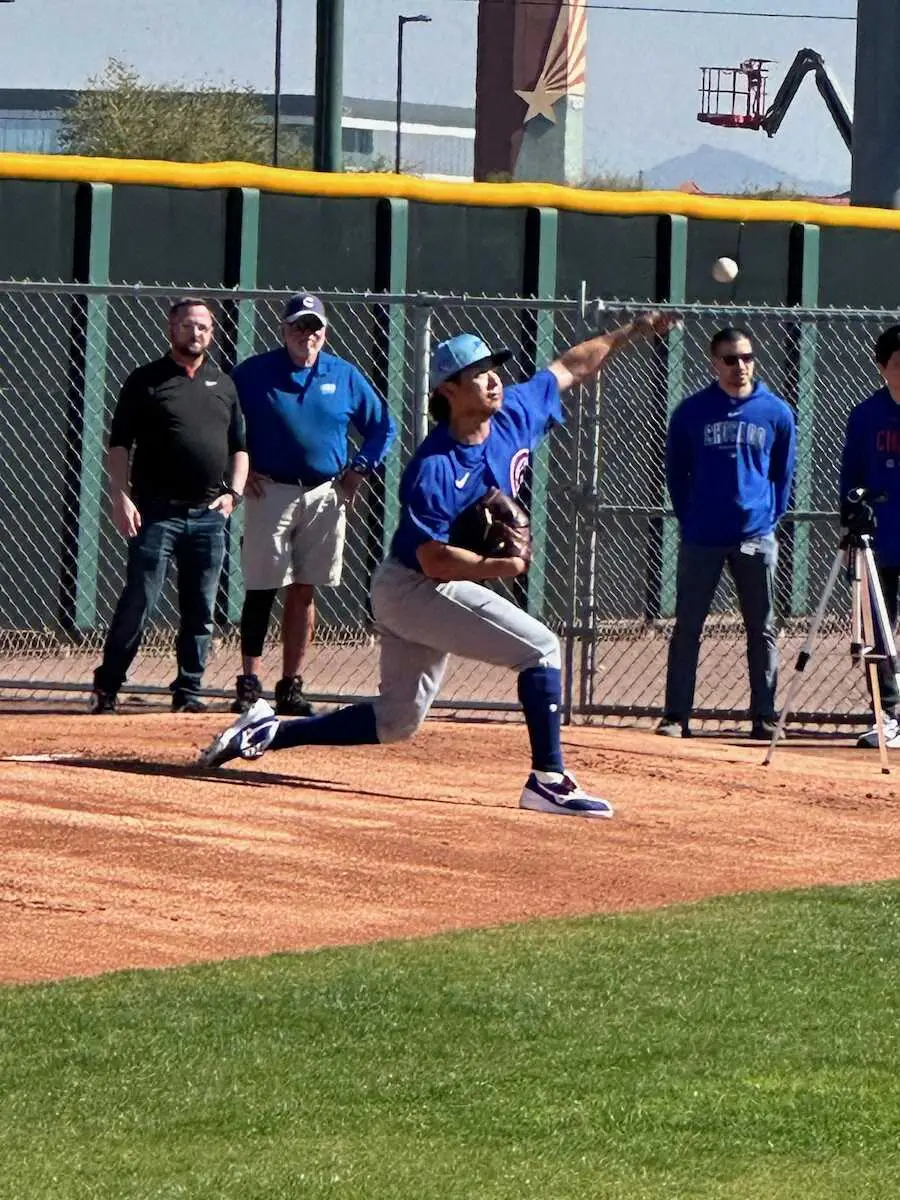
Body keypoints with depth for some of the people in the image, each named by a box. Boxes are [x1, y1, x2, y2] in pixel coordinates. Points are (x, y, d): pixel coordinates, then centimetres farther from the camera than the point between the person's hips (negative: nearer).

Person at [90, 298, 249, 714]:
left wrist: (233, 493, 4)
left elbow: (239, 447, 20)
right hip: (157, 512, -4)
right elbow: (119, 445, -1)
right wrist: (121, 497, -12)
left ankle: (188, 691, 13)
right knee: (138, 604, -8)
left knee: (200, 611, 6)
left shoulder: (224, 384, 15)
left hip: (209, 514, 4)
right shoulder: (145, 381, 2)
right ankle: (106, 687, -1)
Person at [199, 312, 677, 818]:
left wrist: (631, 333, 12)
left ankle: (268, 733, 21)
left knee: (397, 720, 16)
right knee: (541, 648, -14)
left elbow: (571, 368, 13)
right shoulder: (435, 468, -24)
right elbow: (434, 561, -27)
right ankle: (549, 780, -13)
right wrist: (503, 566, -39)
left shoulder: (515, 414, -2)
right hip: (417, 589, -9)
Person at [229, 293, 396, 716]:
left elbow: (382, 427, 16)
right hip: (271, 491, -2)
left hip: (325, 495, 2)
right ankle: (249, 683, -1)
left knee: (303, 593, 5)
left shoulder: (344, 377, 7)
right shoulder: (253, 373, -1)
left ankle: (291, 686, 9)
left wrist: (359, 470, 5)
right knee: (262, 590, -5)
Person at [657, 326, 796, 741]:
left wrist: (770, 520, 3)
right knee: (687, 628, 1)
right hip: (701, 539, -1)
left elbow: (782, 475, 10)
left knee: (762, 631, 4)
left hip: (755, 539, 1)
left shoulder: (776, 412, 3)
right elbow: (675, 472, 8)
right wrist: (689, 520, 3)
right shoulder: (692, 412, 1)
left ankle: (764, 718, 9)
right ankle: (676, 716, 5)